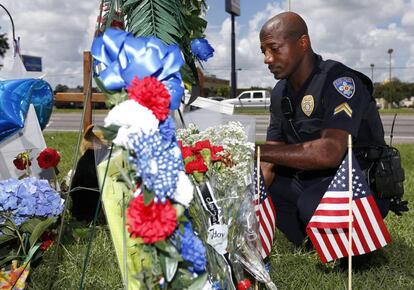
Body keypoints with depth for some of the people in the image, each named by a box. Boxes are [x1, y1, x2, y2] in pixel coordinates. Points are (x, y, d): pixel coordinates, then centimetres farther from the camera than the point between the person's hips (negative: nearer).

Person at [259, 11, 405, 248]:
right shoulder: (280, 93, 5)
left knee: (313, 204, -37)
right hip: (310, 180, 8)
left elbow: (330, 152, -34)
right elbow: (269, 164, 2)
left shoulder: (338, 80, -20)